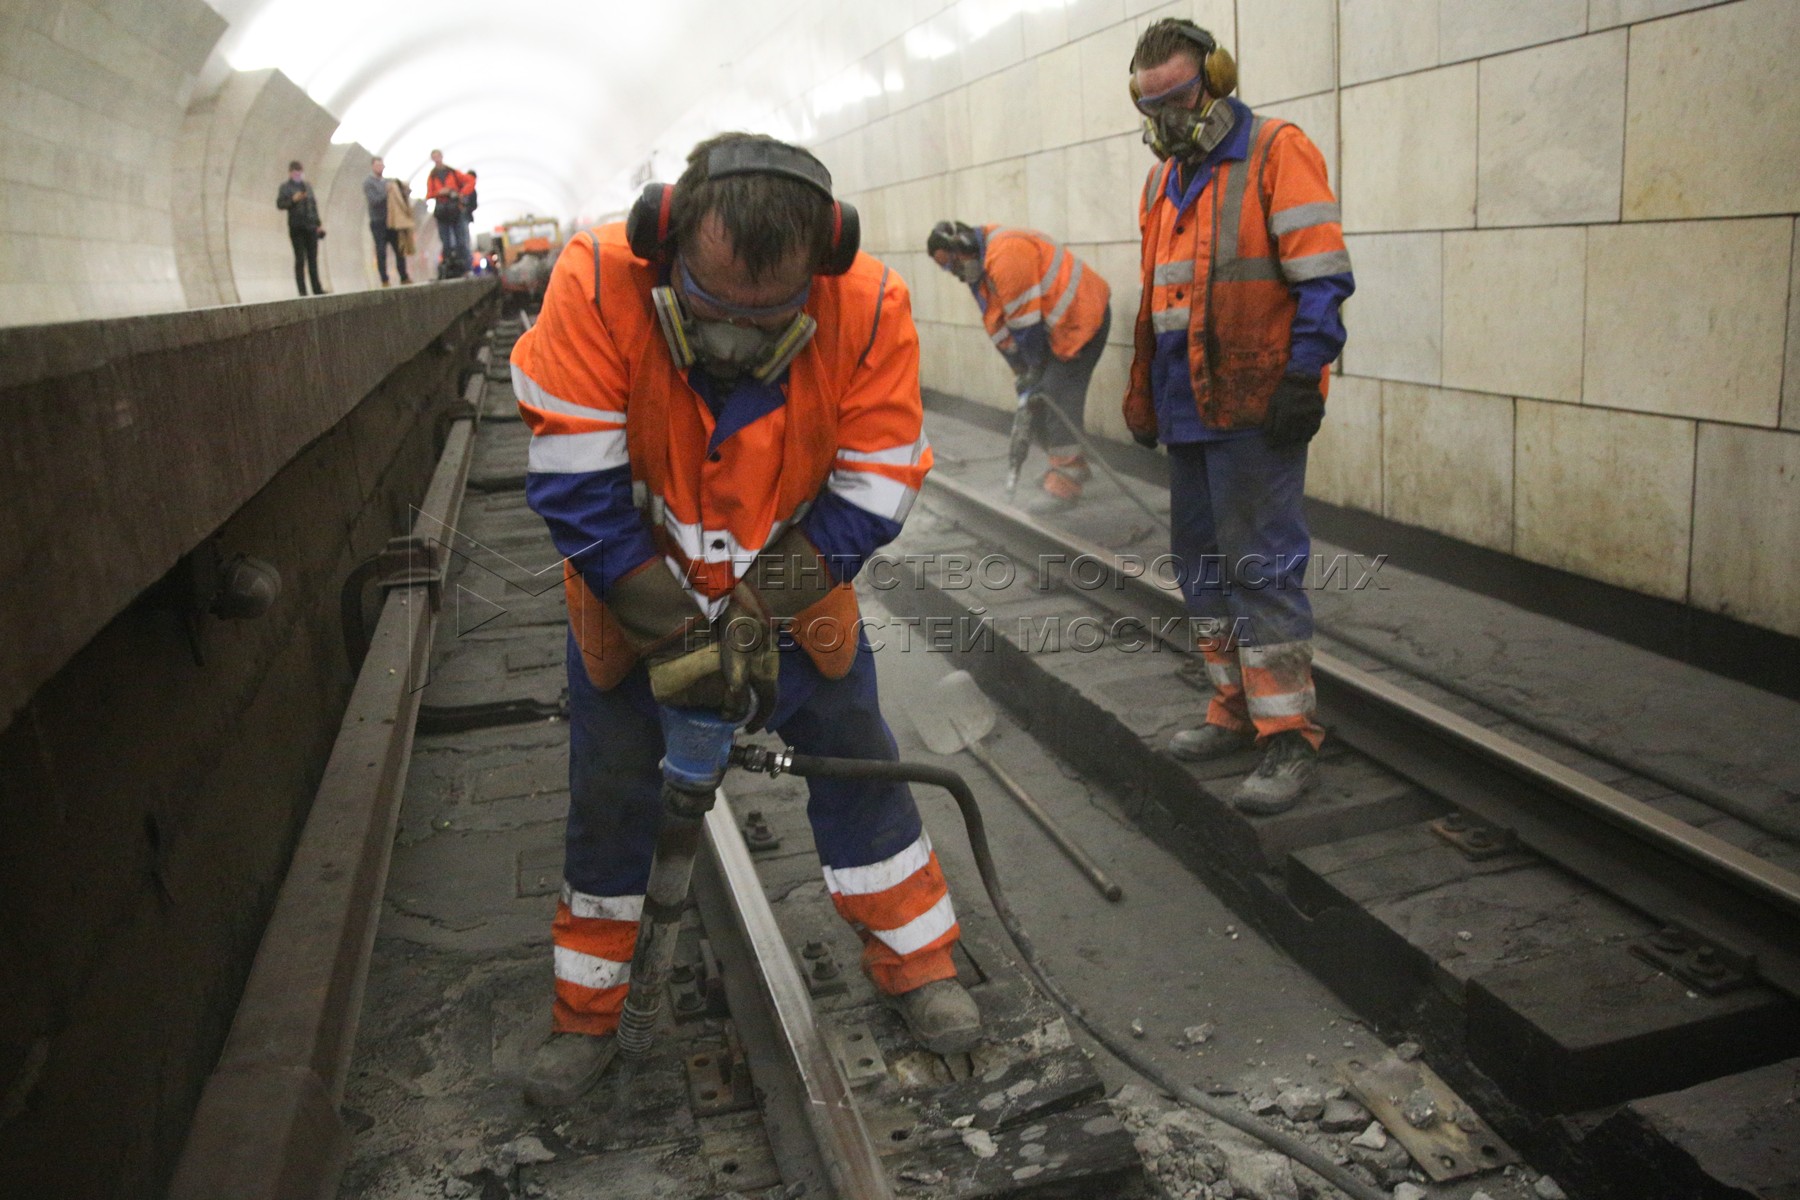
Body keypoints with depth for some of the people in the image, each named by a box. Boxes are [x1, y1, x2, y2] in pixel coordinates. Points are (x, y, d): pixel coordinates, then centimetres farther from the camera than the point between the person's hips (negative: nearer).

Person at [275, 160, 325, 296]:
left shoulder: (307, 186, 16)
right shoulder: (286, 187, 1)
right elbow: (279, 204, -8)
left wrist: (319, 223, 16)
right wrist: (293, 199, -22)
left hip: (311, 226, 5)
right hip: (296, 228, -4)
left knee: (313, 259, 8)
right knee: (300, 259, -5)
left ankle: (317, 290, 13)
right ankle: (302, 291, -3)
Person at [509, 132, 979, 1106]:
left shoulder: (870, 306, -26)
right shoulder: (599, 284, -30)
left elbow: (872, 493, -17)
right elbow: (575, 486, -25)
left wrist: (765, 609, -22)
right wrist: (670, 629, -23)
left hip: (792, 588, 1)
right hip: (631, 589, 0)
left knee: (857, 760, 7)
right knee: (609, 796, 7)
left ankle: (913, 964, 29)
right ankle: (585, 1018, 27)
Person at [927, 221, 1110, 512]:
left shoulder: (1005, 255, -23)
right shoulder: (981, 269, 10)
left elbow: (1027, 325, -22)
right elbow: (1002, 332, 11)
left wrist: (1033, 376, -13)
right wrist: (1022, 377, 5)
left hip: (1081, 318, -10)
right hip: (1055, 327, 10)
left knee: (1058, 397, -14)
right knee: (1039, 401, 11)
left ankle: (1064, 484, -9)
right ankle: (1072, 466, 26)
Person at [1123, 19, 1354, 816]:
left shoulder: (1277, 153, -5)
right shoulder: (1164, 179, 18)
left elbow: (1322, 279, -11)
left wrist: (1302, 378, -18)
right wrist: (1144, 396, 20)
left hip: (1255, 406, -8)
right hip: (1188, 408, 8)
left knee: (1261, 566, -8)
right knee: (1203, 562, 13)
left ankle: (1289, 741, 0)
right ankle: (1236, 712, 26)